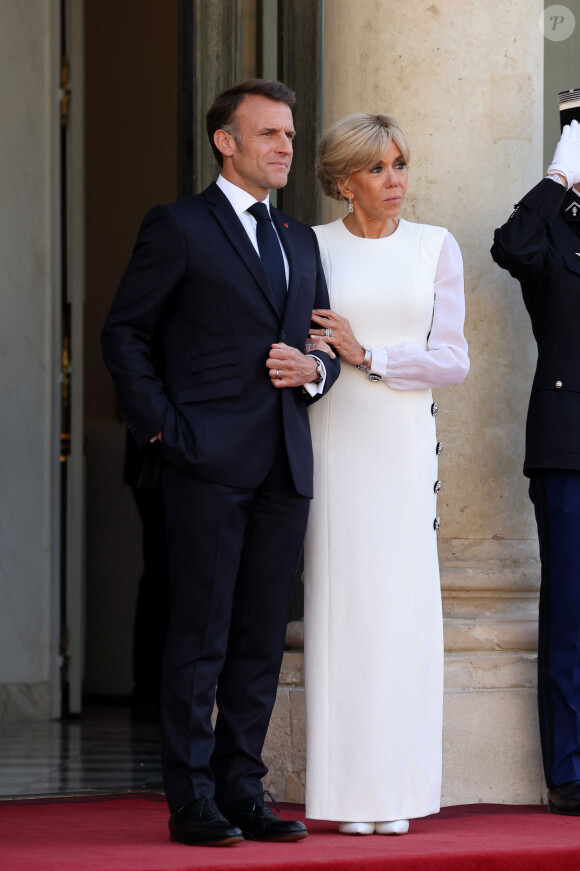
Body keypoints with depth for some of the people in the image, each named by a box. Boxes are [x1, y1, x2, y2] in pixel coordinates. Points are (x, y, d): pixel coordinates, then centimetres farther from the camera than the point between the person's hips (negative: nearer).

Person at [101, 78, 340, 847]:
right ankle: (193, 803, -1)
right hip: (209, 463, -6)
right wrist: (159, 423, -8)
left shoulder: (301, 242, 19)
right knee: (200, 638, -5)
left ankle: (241, 793, 12)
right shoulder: (178, 228, 1)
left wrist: (313, 371, 0)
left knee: (261, 641, 6)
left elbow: (324, 347, 23)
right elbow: (124, 332, 0)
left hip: (284, 466, 6)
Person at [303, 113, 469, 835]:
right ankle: (350, 795, 0)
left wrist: (367, 355, -8)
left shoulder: (435, 248, 8)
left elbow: (453, 360, 2)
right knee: (340, 599, -4)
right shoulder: (310, 247, 6)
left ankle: (396, 789, 3)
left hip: (406, 441, 1)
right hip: (334, 438, -1)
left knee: (404, 602, -2)